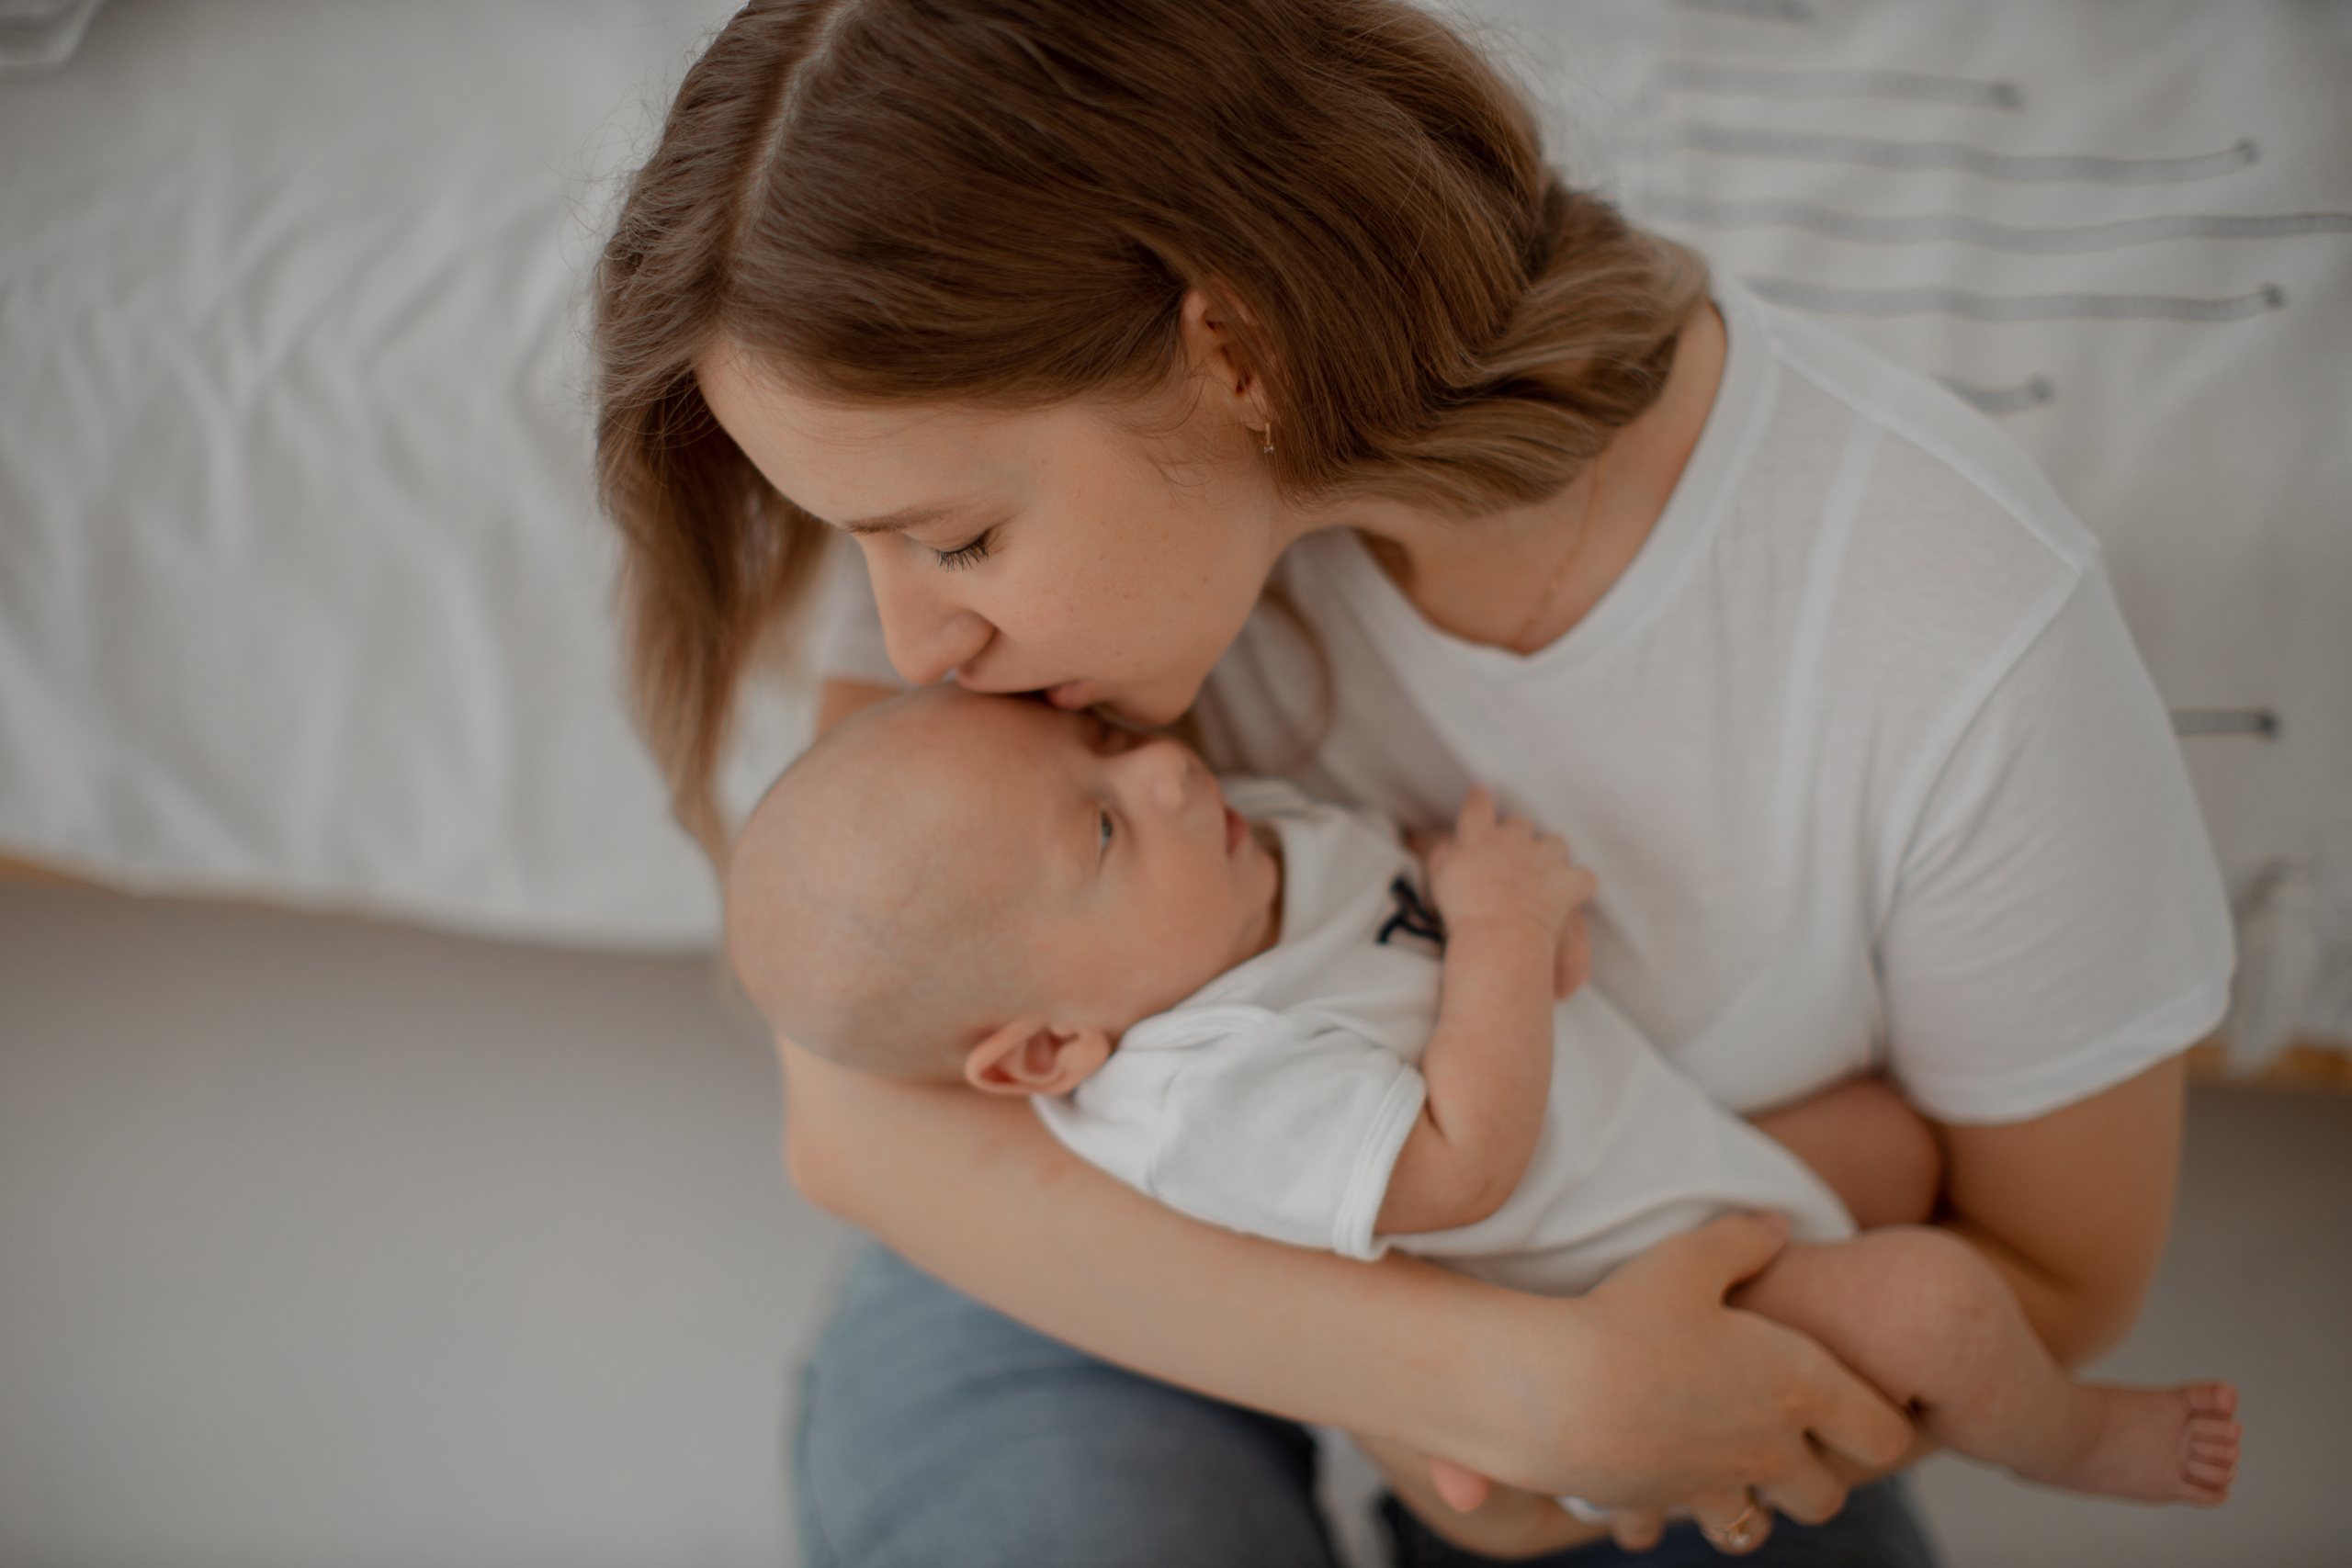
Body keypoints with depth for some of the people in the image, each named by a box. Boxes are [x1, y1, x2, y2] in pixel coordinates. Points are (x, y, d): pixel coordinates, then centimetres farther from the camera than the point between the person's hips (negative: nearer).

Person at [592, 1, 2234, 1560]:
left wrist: (1581, 1408, -26)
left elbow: (2057, 1269, -12)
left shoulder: (1965, 627, -29)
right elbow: (857, 1112, -29)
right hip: (1145, 1265, 0)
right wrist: (1526, 1385, -36)